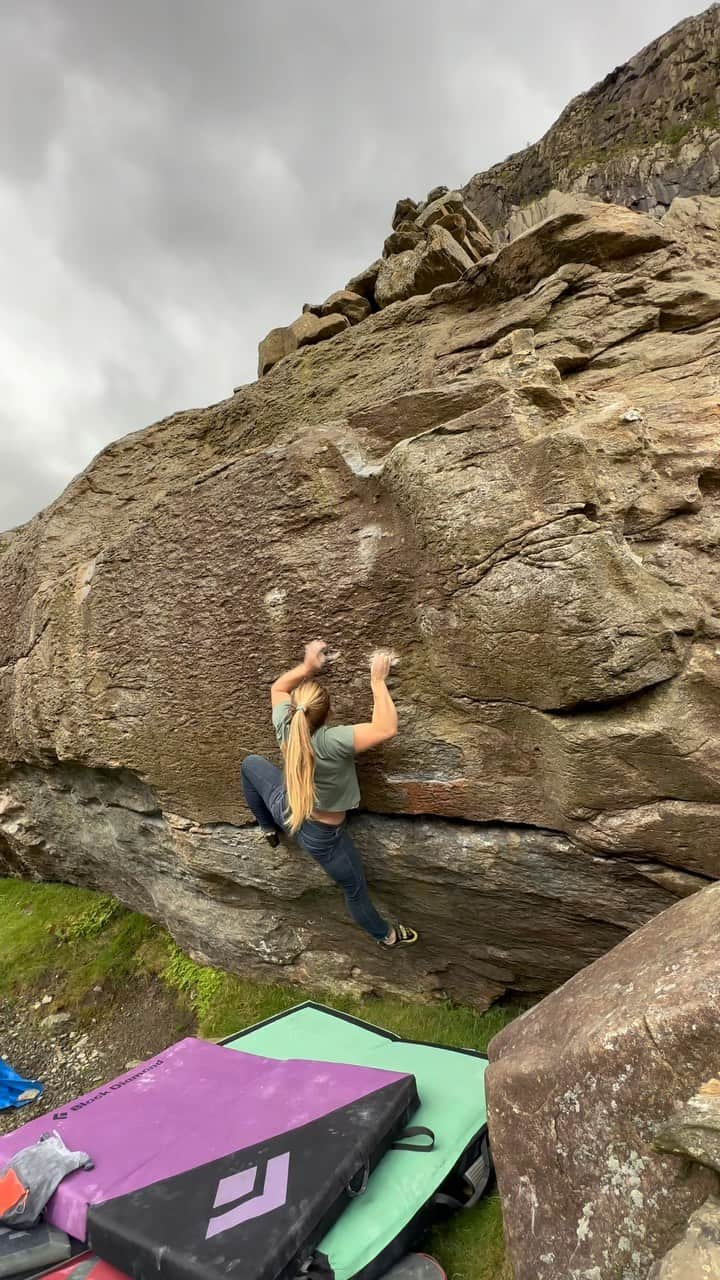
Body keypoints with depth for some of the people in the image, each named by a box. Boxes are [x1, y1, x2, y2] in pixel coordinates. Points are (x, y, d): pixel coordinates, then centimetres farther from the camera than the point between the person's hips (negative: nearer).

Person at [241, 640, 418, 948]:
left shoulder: (284, 726, -23)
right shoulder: (331, 742, -40)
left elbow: (278, 689, -2)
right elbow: (386, 729, -42)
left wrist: (307, 666, -8)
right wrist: (378, 681, -34)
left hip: (284, 809, 4)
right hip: (321, 836, -4)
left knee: (250, 764, 28)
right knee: (355, 889, 21)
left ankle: (268, 830, 41)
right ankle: (386, 935, 45)